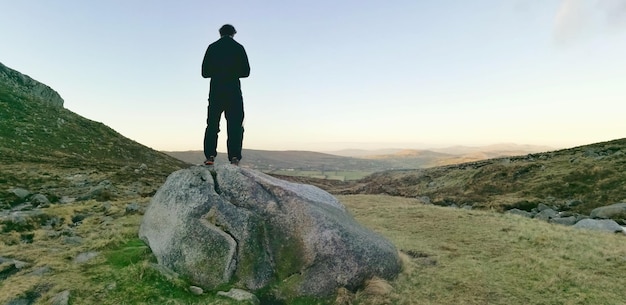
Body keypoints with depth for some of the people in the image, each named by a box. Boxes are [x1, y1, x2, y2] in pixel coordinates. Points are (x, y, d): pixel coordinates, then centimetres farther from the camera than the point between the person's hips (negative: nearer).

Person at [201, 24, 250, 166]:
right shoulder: (238, 47, 6)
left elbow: (205, 72, 6)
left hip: (216, 90, 1)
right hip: (233, 90, -1)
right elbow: (246, 72, 4)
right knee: (234, 125, -1)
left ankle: (210, 156, -4)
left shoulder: (212, 47, 9)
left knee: (212, 124, 5)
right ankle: (234, 157, -8)